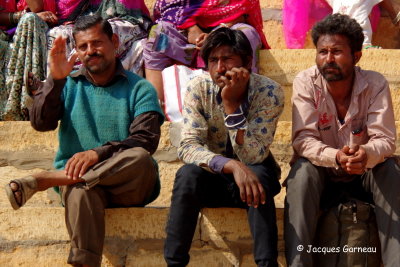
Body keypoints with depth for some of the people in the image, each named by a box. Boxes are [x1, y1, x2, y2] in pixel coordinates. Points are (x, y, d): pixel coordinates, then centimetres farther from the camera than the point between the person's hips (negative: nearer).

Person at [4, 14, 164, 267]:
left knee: (140, 159, -36)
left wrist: (99, 153, -25)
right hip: (74, 177, 0)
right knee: (81, 192, -38)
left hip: (127, 185, 0)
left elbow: (146, 140, -10)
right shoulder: (68, 85, 14)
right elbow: (41, 122, -1)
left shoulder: (139, 89, 5)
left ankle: (41, 180, -30)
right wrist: (55, 79, -13)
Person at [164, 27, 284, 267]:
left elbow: (252, 157, -23)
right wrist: (232, 165, -40)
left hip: (254, 173, -1)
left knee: (259, 175, -34)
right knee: (188, 173, -31)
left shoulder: (269, 92, -17)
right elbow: (188, 147, -22)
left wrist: (231, 103, -32)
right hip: (213, 179, 1)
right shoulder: (199, 89, -13)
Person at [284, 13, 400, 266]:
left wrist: (367, 154, -44)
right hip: (323, 168, -1)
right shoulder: (305, 83, -15)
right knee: (302, 172, -32)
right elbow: (303, 140, -21)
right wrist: (336, 157, -42)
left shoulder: (376, 84, -14)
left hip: (365, 169, 1)